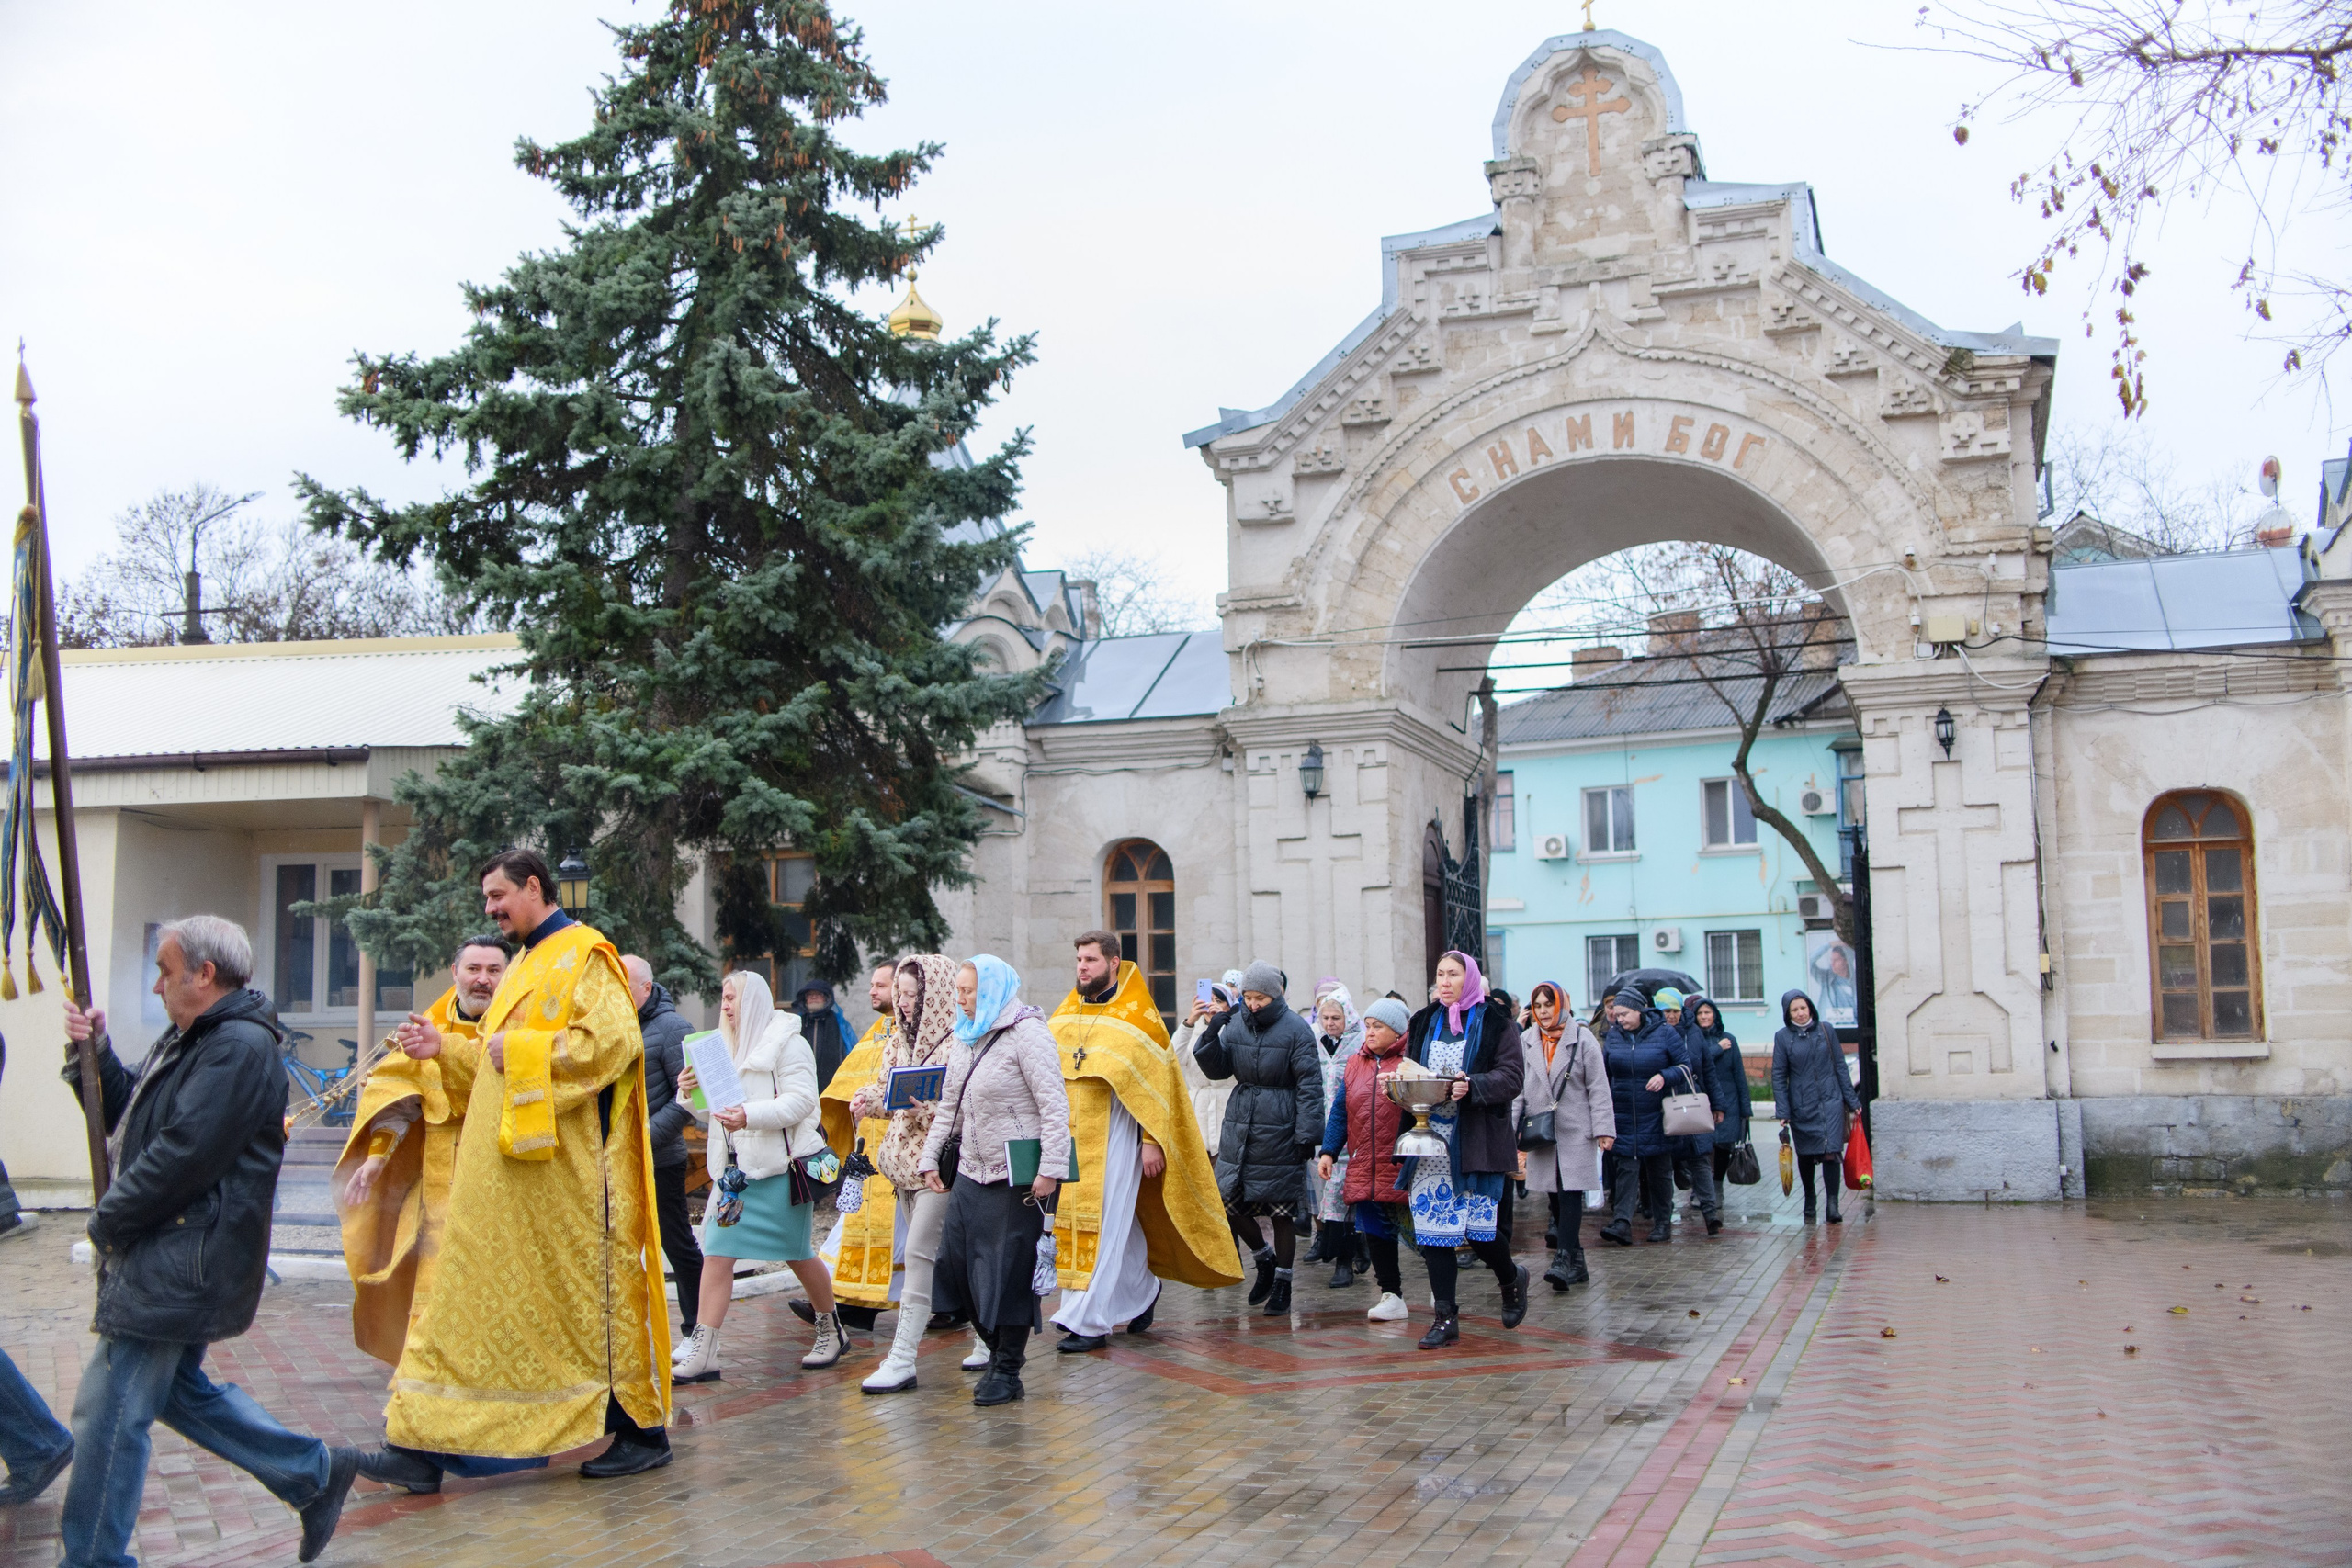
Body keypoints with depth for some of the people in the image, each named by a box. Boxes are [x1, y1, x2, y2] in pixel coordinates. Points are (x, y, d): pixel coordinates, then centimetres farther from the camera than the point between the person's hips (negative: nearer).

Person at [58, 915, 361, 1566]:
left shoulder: (240, 1048, -18)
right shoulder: (189, 1038, 16)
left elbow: (182, 1154, -24)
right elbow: (128, 1116, 21)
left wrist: (107, 1221, -12)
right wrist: (95, 1053, 5)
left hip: (181, 1263, -11)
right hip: (166, 1257, 11)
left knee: (109, 1413, -4)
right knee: (177, 1389, 18)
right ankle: (313, 1472, 24)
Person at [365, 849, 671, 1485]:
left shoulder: (584, 954, -8)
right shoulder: (530, 963, 20)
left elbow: (615, 1039, -21)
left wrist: (521, 1049, -16)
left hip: (569, 1169, -9)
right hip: (507, 1170, 9)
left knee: (595, 1289, -1)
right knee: (473, 1289, 5)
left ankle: (642, 1430, 11)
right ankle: (422, 1443, 7)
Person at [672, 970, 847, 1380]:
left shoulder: (786, 1043, -6)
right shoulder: (724, 1047, 16)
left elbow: (801, 1100, -17)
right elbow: (713, 1113, 18)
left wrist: (750, 1115, -29)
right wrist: (692, 1093, -4)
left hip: (780, 1166, -6)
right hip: (735, 1166, 6)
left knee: (798, 1254, 5)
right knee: (717, 1252, -5)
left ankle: (831, 1332, 26)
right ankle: (702, 1353, -6)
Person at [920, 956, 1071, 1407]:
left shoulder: (1026, 1033, -10)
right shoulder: (965, 1039, 15)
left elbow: (1054, 1105, -15)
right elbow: (948, 1107, 22)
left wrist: (1050, 1169, -21)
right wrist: (930, 1158, 14)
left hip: (1017, 1177, -8)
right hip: (971, 1174, 8)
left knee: (1010, 1272, -2)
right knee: (956, 1262, 4)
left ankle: (1007, 1372, 9)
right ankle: (999, 1352, 20)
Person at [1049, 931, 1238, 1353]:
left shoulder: (1137, 1015, -4)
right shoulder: (1063, 1016, 11)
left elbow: (1156, 1080, -7)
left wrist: (1152, 1141, -12)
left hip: (1114, 1137, -5)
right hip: (1070, 1137, 5)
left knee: (1105, 1226, -8)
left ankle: (1089, 1321, -7)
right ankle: (1142, 1290, 31)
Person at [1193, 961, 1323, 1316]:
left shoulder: (1296, 1029, -9)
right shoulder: (1236, 1024, 6)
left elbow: (1310, 1085, -9)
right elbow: (1217, 1070, 6)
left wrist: (1307, 1134, -12)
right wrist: (1211, 1037, -12)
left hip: (1279, 1130, -5)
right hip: (1239, 1125, 5)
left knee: (1282, 1210, 2)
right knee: (1228, 1200, 4)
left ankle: (1282, 1282, 16)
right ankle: (1264, 1260, 27)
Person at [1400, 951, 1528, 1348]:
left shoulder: (1496, 1023, -2)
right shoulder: (1425, 1022, 14)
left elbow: (1512, 1076, -8)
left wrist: (1473, 1086, -24)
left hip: (1478, 1139, -4)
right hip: (1432, 1136, 5)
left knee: (1479, 1228, -4)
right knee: (1433, 1226, -1)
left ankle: (1512, 1278, 28)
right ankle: (1446, 1318, 6)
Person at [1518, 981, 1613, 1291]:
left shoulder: (1582, 1039, -1)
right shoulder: (1527, 1041, 9)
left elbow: (1598, 1087, -2)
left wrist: (1604, 1129, -8)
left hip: (1576, 1129, -4)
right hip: (1541, 1131, 4)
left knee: (1570, 1193, -13)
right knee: (1555, 1197, 6)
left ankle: (1563, 1261, -18)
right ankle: (1576, 1262, 15)